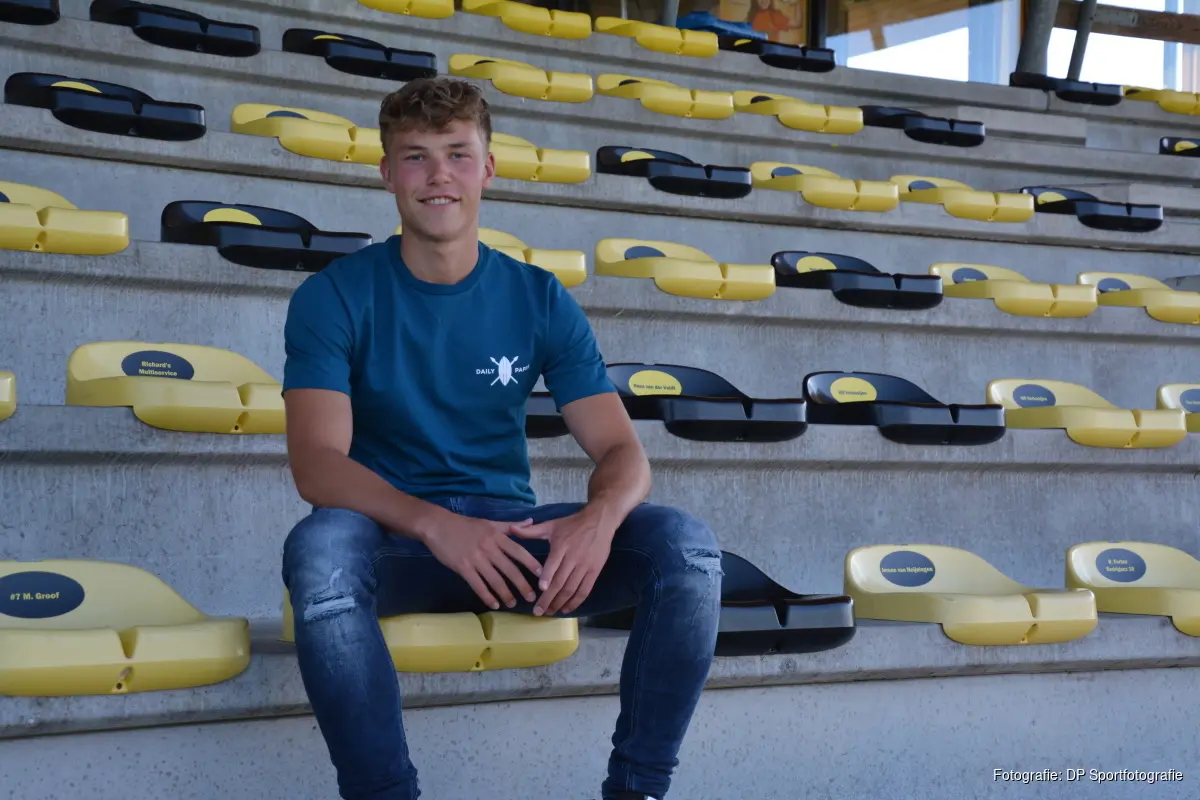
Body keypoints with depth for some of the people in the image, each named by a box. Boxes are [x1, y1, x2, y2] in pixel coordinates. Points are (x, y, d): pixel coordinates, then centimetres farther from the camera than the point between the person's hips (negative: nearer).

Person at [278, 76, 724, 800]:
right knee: (321, 547, -37)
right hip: (394, 537, -2)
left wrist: (600, 517, -26)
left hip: (515, 533, 3)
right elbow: (316, 462, -15)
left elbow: (621, 451, -1)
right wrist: (437, 525, -33)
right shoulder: (335, 298, -2)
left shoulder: (541, 301, 6)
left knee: (684, 543, -21)